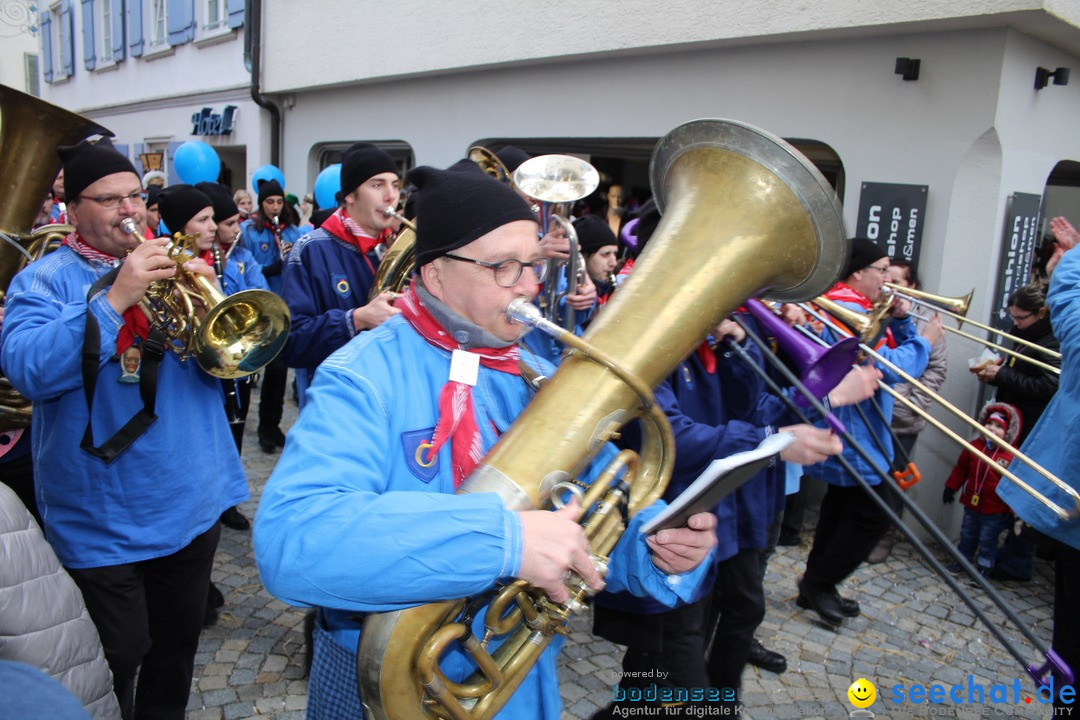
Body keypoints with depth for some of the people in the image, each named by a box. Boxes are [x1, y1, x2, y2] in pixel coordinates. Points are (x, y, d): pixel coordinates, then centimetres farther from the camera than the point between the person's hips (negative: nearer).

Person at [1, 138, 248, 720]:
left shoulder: (170, 266, 7)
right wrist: (114, 299, -29)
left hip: (190, 504, 4)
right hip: (101, 519, -4)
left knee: (177, 644, 20)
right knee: (116, 660, 10)